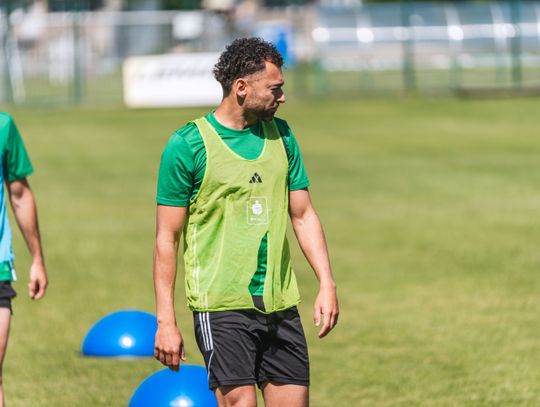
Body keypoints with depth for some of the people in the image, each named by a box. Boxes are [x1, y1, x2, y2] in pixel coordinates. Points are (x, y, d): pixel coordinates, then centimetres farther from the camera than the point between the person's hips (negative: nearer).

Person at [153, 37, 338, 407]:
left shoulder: (281, 135, 11)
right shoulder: (188, 144, -6)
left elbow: (303, 215, 16)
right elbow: (167, 238, -4)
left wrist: (327, 283, 4)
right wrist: (166, 321, -9)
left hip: (281, 306, 6)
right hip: (222, 307, -6)